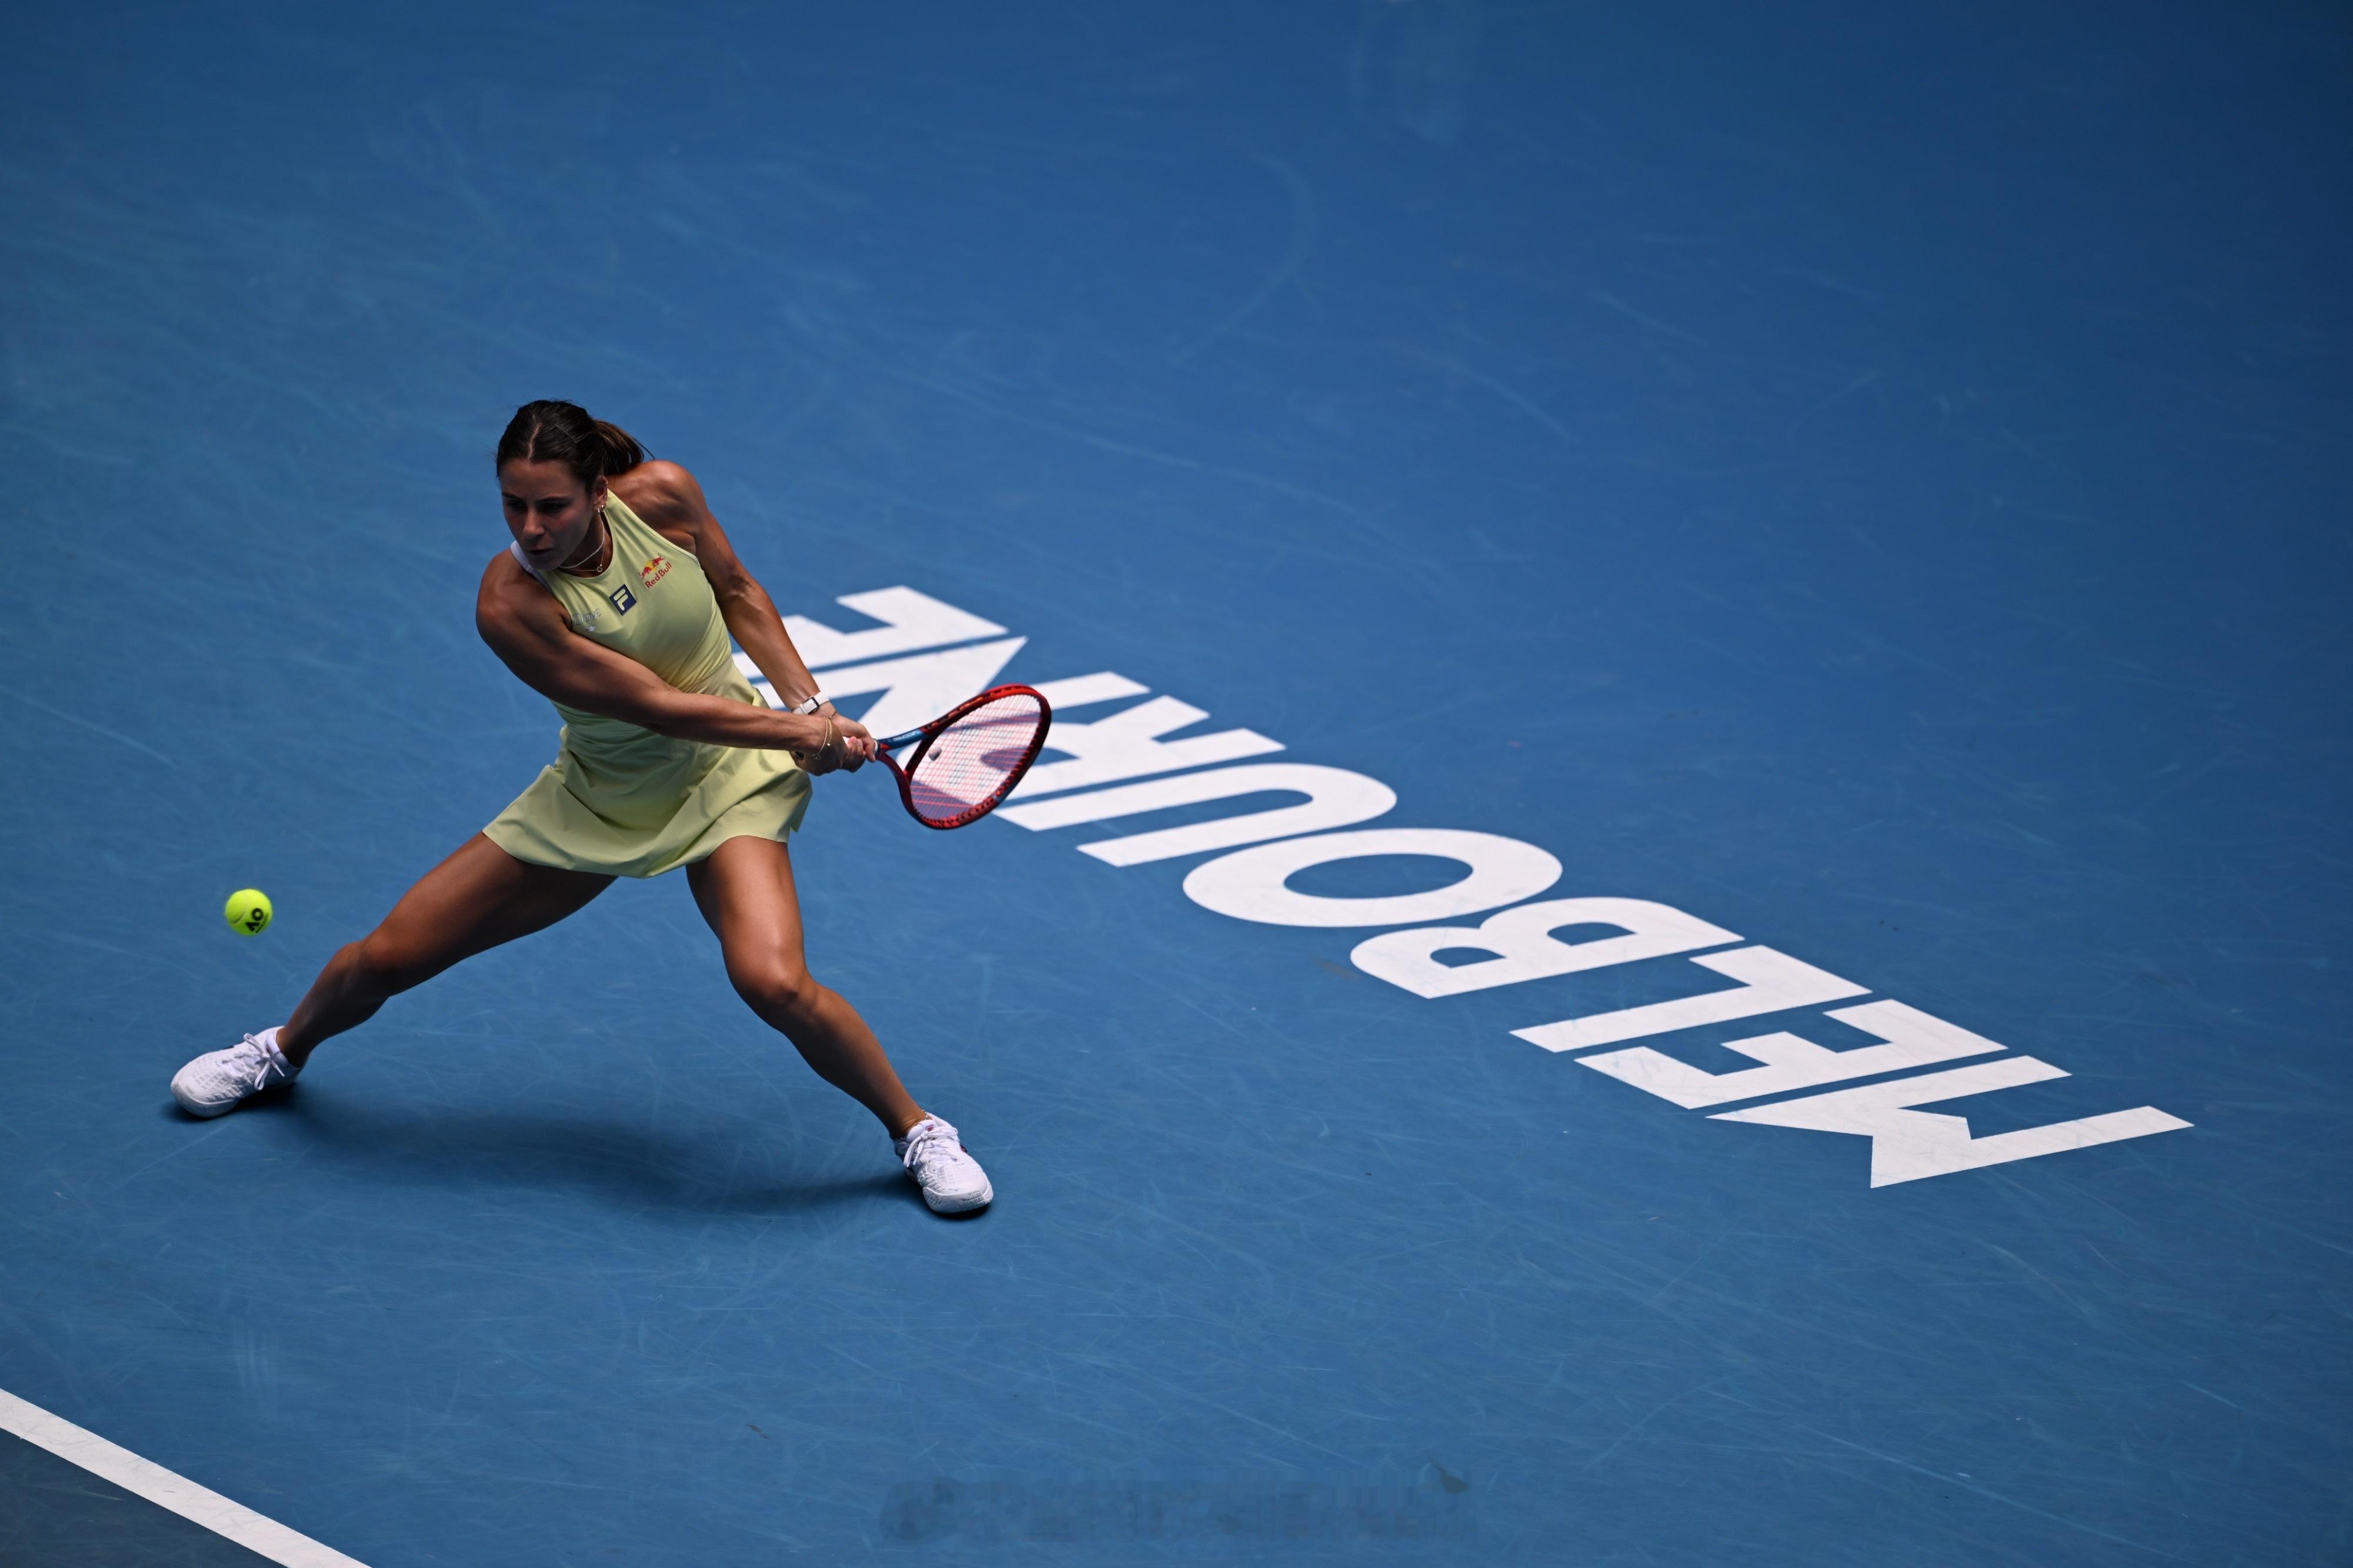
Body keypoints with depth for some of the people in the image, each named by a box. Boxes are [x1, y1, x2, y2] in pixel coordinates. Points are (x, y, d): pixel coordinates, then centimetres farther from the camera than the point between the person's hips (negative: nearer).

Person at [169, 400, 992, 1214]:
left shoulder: (661, 494, -21)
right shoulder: (512, 606, -28)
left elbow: (738, 592, 1)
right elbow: (659, 707, -26)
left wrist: (811, 704, -8)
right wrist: (807, 734, -21)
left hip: (727, 777, 0)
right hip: (597, 798, 0)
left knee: (773, 981, -26)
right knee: (388, 956, 3)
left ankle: (916, 1131, 0)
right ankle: (284, 1050, 39)